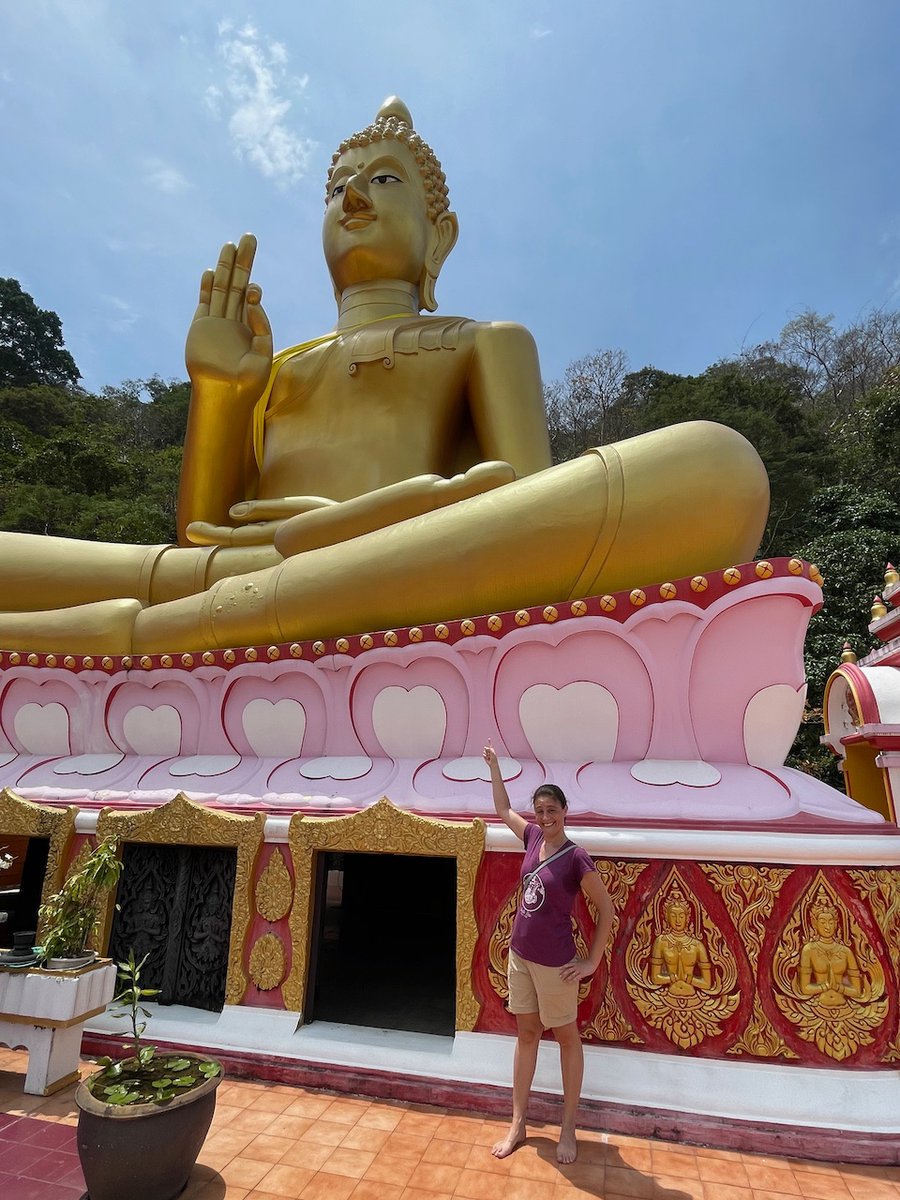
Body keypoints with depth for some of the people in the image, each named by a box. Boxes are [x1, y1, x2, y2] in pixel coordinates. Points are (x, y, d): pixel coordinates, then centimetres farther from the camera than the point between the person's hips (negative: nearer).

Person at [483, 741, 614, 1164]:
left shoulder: (576, 858, -20)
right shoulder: (533, 838, -4)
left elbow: (606, 908, -12)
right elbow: (503, 810, 12)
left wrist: (593, 962, -9)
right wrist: (494, 765, 12)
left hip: (555, 964, -6)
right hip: (520, 955, 6)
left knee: (566, 1038, 14)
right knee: (526, 1035, 17)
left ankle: (568, 1129, 31)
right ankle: (517, 1125, 31)